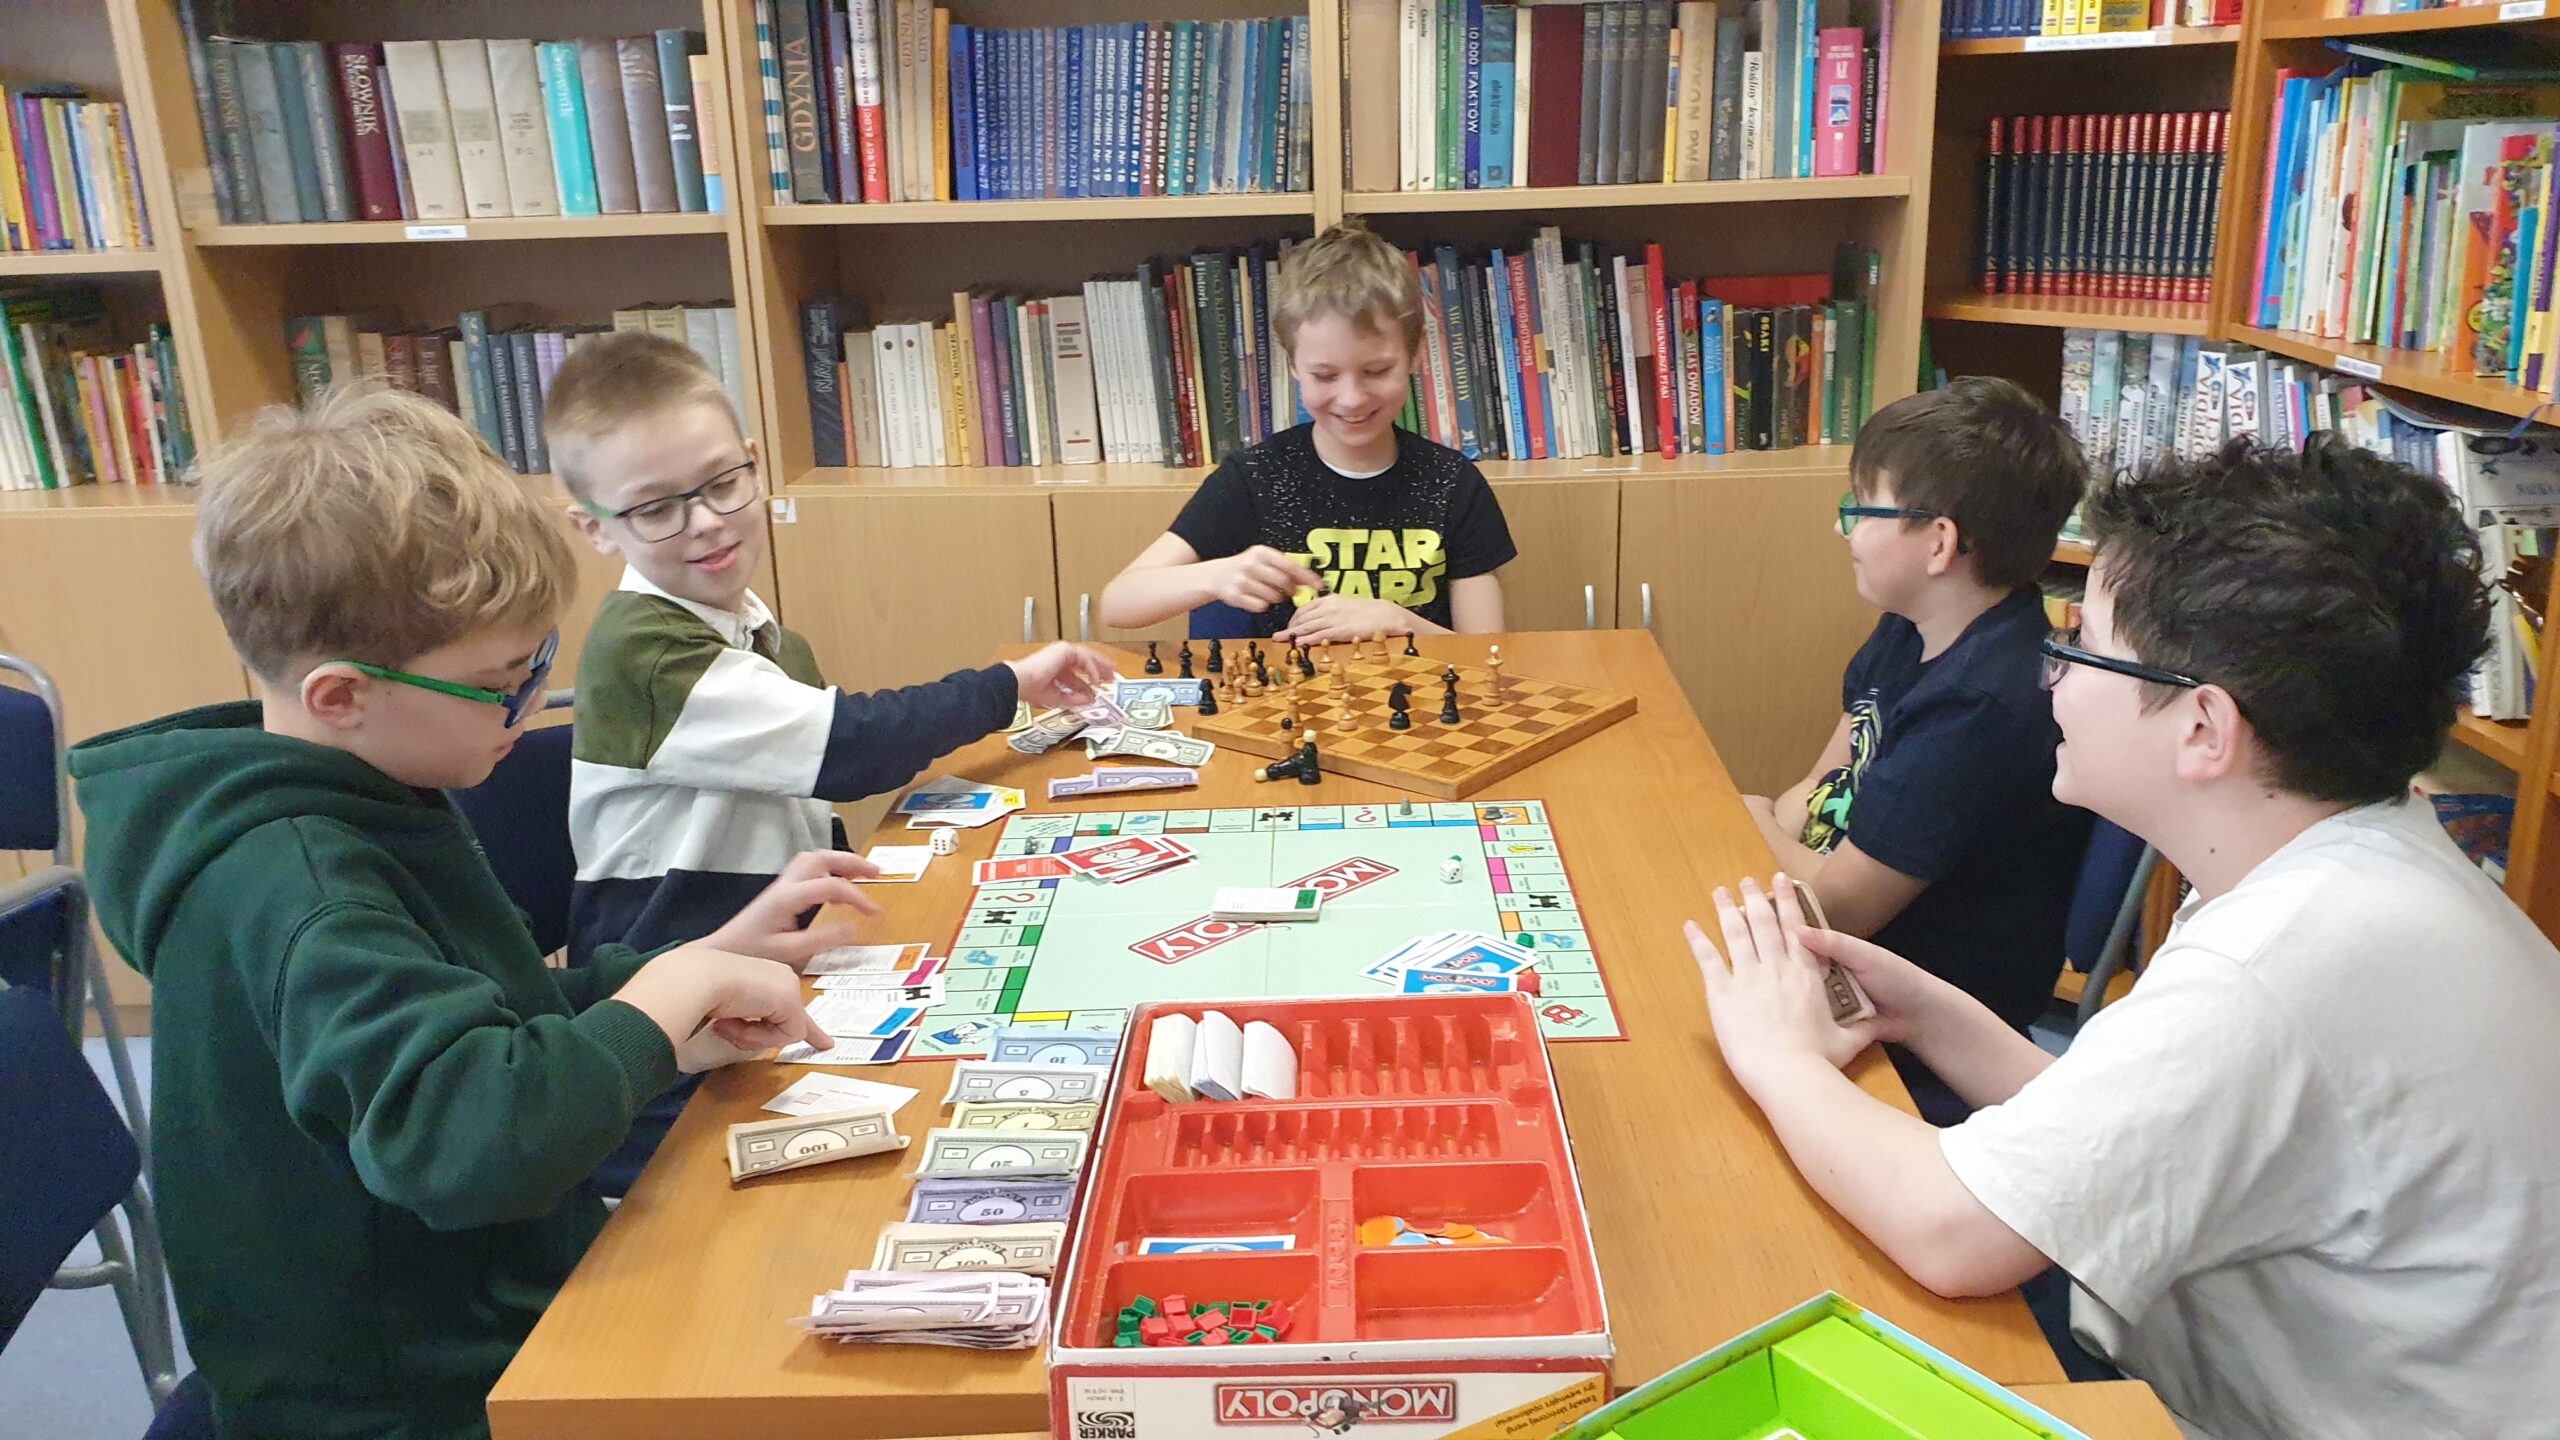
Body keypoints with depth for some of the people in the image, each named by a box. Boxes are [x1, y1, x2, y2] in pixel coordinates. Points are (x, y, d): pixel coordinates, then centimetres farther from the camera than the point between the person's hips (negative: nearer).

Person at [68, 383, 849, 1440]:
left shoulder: (353, 813, 4)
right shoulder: (297, 890, -26)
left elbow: (508, 1023, 15)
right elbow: (472, 1134, -41)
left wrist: (701, 956, 0)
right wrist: (670, 996, -25)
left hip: (499, 1308, 9)